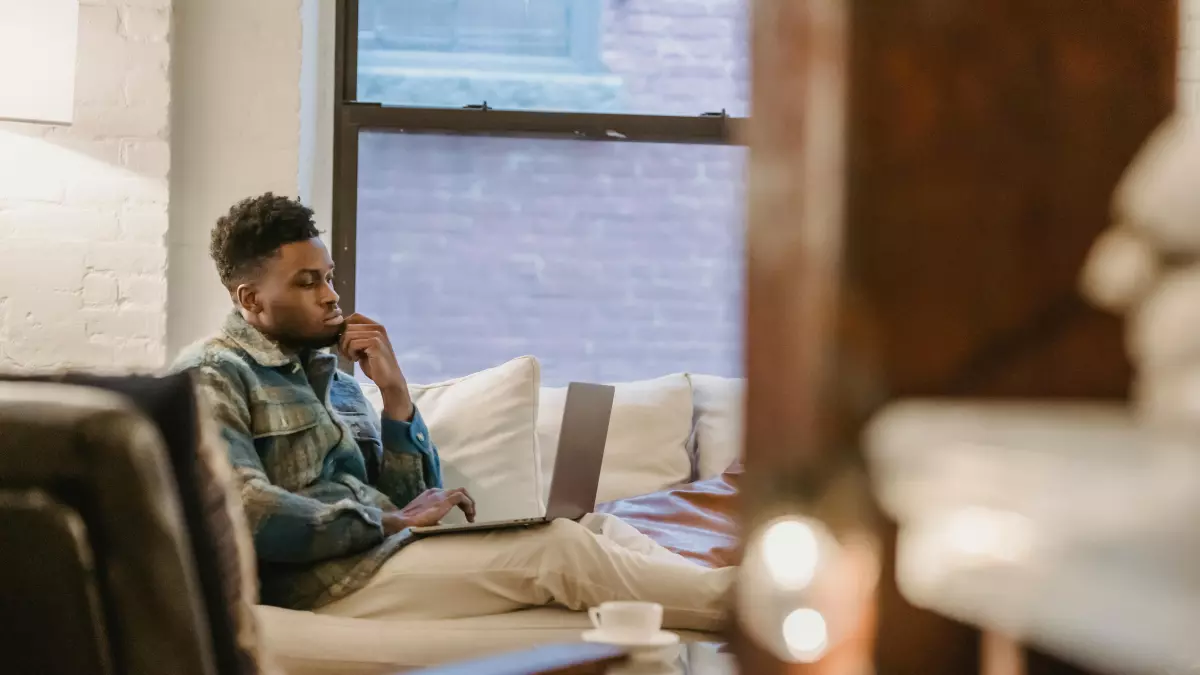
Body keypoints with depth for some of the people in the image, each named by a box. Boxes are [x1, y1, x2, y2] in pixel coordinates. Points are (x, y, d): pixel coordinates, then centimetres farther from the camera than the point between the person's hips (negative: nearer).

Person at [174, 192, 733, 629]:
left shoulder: (329, 374, 20)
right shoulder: (212, 375, -5)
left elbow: (408, 502, 14)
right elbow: (244, 512, -21)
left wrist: (395, 393, 0)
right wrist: (390, 520, -14)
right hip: (325, 577, -8)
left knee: (596, 528, -5)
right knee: (558, 550, -19)